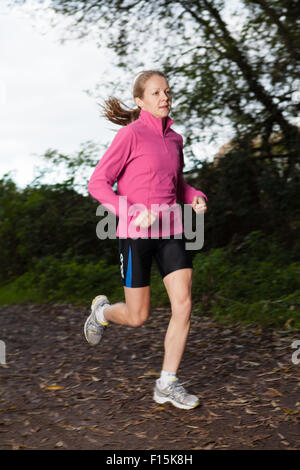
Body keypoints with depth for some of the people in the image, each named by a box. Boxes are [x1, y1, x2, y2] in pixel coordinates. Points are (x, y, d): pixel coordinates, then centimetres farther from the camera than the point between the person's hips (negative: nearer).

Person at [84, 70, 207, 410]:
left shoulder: (173, 139, 11)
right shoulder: (130, 134, -8)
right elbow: (98, 183, -9)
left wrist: (196, 198, 4)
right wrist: (132, 214, -20)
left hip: (170, 233, 5)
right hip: (136, 234, -5)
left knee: (183, 305, -7)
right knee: (137, 317, 3)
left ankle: (167, 385, 4)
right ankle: (102, 311, 39)